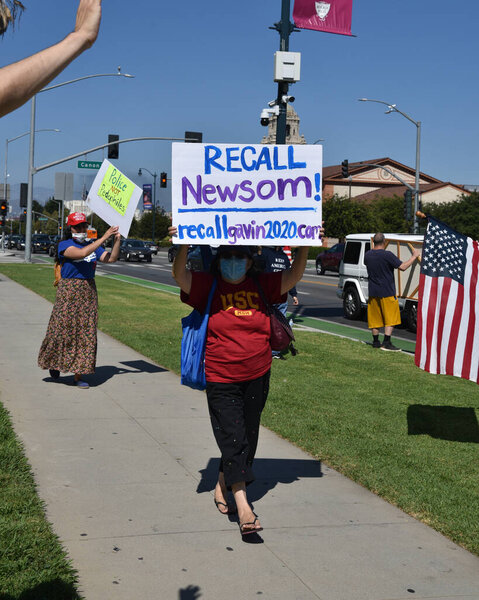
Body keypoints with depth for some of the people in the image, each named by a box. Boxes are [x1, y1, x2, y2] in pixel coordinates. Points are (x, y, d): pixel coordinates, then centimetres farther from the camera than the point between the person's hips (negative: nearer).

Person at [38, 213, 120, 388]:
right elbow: (82, 253, -22)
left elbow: (112, 258, 3)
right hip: (69, 291, -5)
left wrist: (117, 240, -11)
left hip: (89, 291, 5)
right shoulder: (64, 245, -5)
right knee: (63, 329, -2)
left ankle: (78, 375, 5)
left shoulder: (92, 246, 12)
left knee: (86, 333, 1)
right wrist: (104, 238, -21)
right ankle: (54, 362, 26)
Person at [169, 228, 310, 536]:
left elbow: (295, 275, -1)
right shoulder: (208, 286, -3)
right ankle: (244, 508, -9)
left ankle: (223, 487, 36)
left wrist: (305, 245, -14)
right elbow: (180, 275, -15)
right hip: (221, 380, -4)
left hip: (258, 377, 4)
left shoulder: (262, 285, 4)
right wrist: (185, 244, -30)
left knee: (247, 437, 14)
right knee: (233, 439, -8)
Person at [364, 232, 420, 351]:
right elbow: (403, 267, -16)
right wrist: (414, 256, -4)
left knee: (375, 318, 14)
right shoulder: (387, 255, -17)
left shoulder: (368, 255, 2)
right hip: (387, 292, -6)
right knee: (391, 318, 0)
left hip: (373, 292, 6)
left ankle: (375, 341, 19)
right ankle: (386, 343, -7)